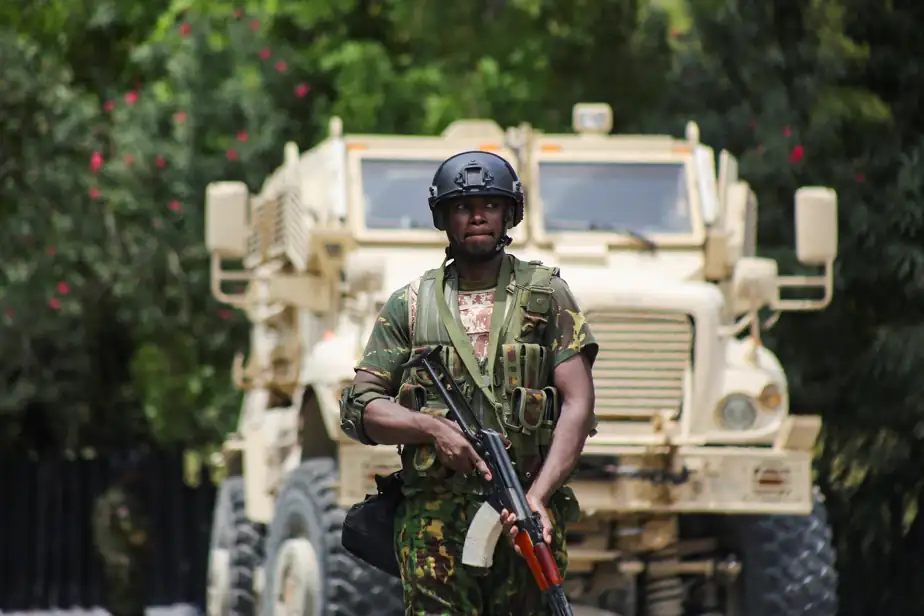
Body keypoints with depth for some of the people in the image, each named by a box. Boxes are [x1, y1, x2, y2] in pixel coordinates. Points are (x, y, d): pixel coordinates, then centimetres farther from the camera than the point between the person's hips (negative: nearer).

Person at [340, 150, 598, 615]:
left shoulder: (546, 295, 9)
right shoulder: (409, 305, 13)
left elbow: (578, 405, 1)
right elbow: (358, 408, 8)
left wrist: (538, 497, -13)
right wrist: (434, 428, -11)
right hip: (433, 519, 0)